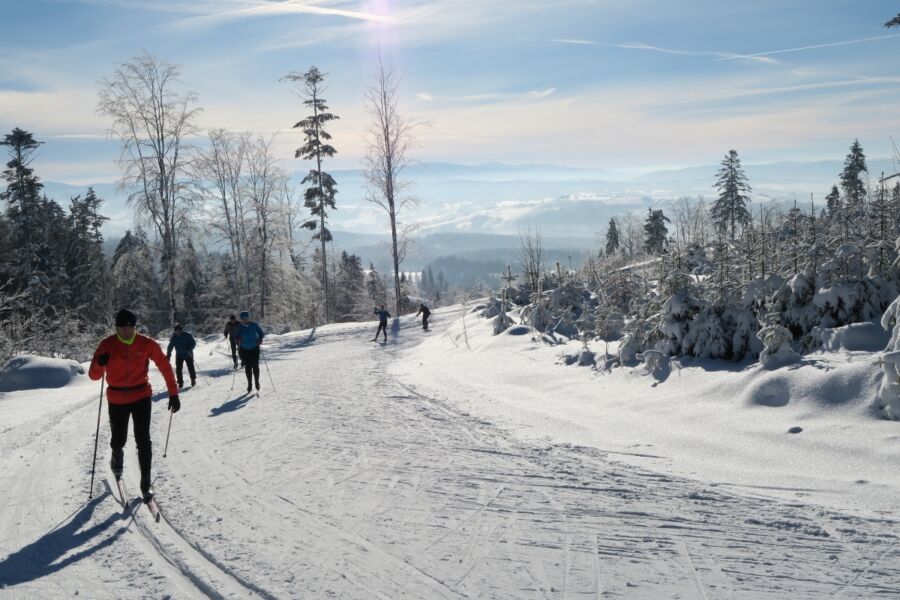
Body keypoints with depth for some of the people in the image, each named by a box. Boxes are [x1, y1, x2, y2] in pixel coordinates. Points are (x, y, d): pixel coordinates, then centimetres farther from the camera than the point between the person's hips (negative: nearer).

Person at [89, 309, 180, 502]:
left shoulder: (146, 344, -10)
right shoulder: (107, 345, -9)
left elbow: (165, 366, -3)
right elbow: (94, 376, -8)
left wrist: (173, 394, -5)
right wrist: (99, 364, -32)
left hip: (141, 397, -1)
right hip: (117, 400, 1)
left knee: (143, 440, -8)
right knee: (118, 440, 15)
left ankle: (146, 483, 3)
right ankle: (117, 457, 51)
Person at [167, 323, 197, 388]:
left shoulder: (187, 335, -11)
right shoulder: (174, 338, -3)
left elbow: (194, 343, -7)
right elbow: (170, 346, 4)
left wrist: (190, 349, -21)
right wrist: (168, 355, -1)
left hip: (188, 355, -2)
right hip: (179, 355, 2)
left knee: (190, 368, 1)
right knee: (178, 369, -4)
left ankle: (193, 380, 24)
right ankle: (180, 383, 8)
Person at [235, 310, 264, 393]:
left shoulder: (254, 325, -6)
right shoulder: (240, 327, -4)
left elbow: (260, 333, 3)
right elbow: (236, 336, 1)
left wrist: (260, 340, -13)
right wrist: (238, 339, -21)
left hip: (254, 349, -1)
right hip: (244, 350, 1)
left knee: (255, 366, -5)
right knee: (247, 367, 2)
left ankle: (257, 382, 11)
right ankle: (249, 384, 13)